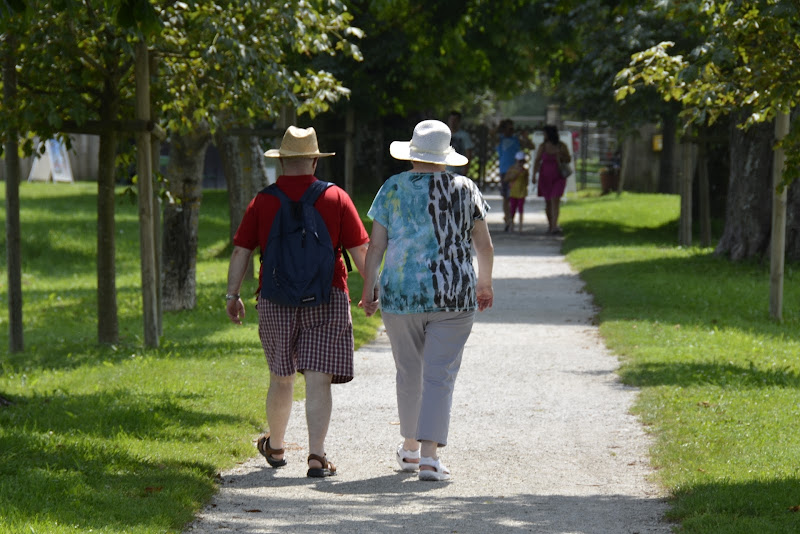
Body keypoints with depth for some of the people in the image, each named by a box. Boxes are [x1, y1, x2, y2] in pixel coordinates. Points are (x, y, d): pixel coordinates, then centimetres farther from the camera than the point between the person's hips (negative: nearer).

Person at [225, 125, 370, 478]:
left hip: (276, 301, 1)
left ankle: (275, 447, 34)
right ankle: (316, 455, -12)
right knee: (318, 380, -3)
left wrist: (232, 295, 10)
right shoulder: (336, 198, -1)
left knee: (281, 378, 17)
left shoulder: (263, 202, 1)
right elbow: (360, 251, 0)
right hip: (327, 299, -1)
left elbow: (241, 251, 1)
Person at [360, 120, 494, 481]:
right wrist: (485, 284, 22)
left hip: (400, 293, 1)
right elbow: (484, 246, 7)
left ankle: (410, 448, 30)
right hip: (453, 295, -1)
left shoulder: (393, 188, 1)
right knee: (439, 375, -2)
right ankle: (429, 455, -13)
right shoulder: (464, 190, 2)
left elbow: (375, 244, -2)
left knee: (409, 372, 17)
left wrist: (369, 288, 7)